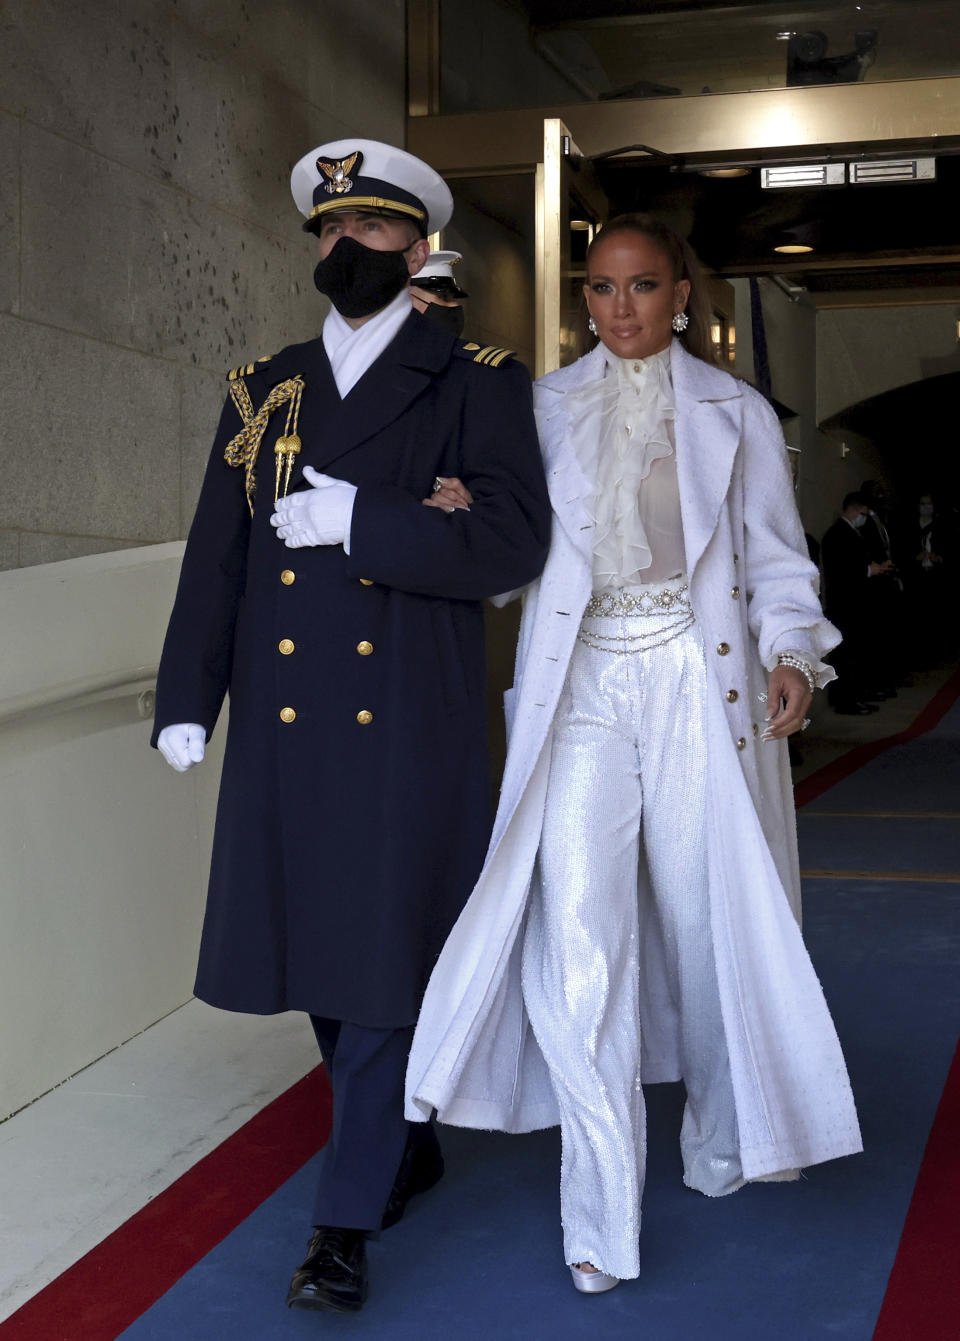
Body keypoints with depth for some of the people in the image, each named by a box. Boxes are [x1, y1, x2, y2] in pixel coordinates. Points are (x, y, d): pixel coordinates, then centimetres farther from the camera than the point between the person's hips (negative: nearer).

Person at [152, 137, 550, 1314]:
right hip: (285, 718, 5)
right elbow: (217, 553, 9)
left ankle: (348, 1220, 9)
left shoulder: (475, 383, 2)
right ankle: (405, 1149, 34)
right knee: (314, 944, 12)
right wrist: (187, 695, 0)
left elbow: (515, 541, -9)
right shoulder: (263, 389, 13)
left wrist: (361, 520, -16)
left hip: (408, 720, -4)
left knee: (386, 958, -1)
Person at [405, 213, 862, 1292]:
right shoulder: (547, 408, 11)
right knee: (575, 930, -11)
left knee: (705, 917, 6)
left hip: (699, 680, 0)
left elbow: (776, 557, 8)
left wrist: (789, 653, -9)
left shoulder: (736, 413, 8)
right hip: (584, 685, 0)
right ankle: (601, 1217, -4)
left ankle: (718, 1140, 33)